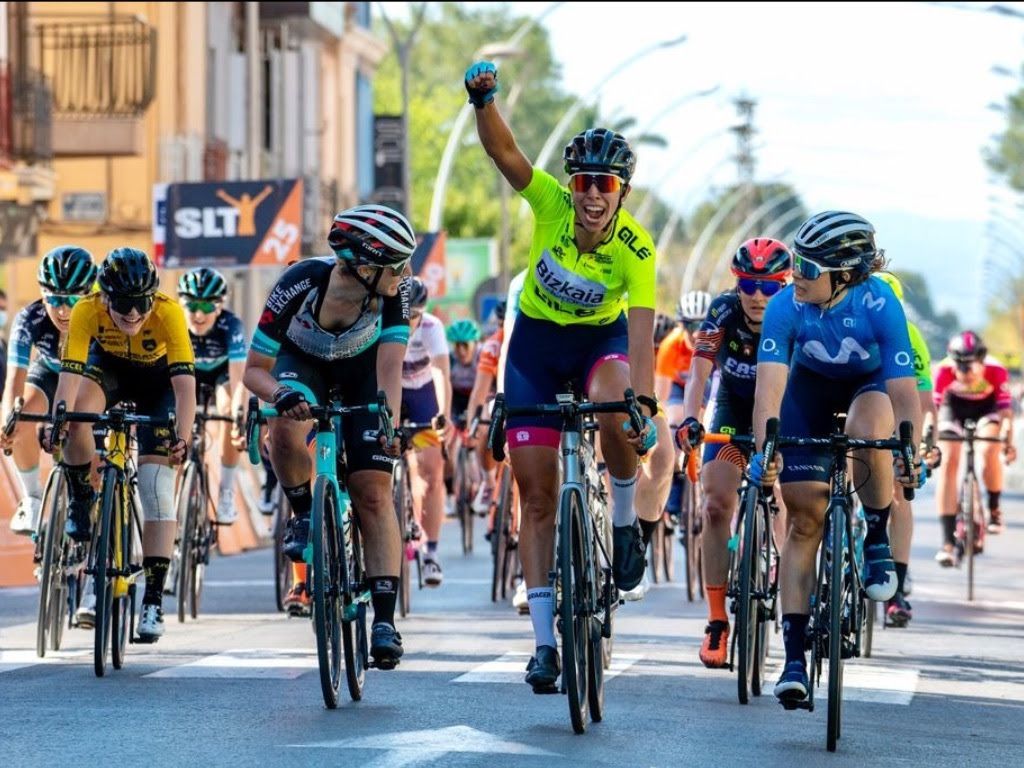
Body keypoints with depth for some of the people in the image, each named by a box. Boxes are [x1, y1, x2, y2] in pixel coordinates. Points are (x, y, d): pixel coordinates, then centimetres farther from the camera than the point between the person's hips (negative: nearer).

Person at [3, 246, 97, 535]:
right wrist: (9, 421, -61)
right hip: (51, 372, 1)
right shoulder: (30, 320, -35)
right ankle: (32, 498, -7)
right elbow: (15, 381, -43)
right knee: (22, 417, -28)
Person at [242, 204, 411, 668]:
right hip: (302, 360, 0)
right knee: (287, 431, -34)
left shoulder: (394, 294, -32)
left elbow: (389, 368, -36)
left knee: (373, 490, -11)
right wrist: (280, 395, -48)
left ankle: (385, 620, -9)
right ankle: (304, 516, -3)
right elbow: (254, 370, -28)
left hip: (361, 370, 0)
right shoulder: (299, 285, -36)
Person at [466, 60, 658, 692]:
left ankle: (625, 518, -9)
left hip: (602, 338, -1)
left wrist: (646, 403, -46)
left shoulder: (636, 249, -26)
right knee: (537, 495, -2)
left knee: (616, 413, -38)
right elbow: (503, 152, -36)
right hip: (537, 338, 1)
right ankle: (546, 640, 4)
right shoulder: (551, 203, -22)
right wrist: (484, 99, -54)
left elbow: (641, 337, -32)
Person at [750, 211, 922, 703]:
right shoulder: (786, 306, -29)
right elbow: (770, 383, -36)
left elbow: (902, 386, -33)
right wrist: (763, 451, -48)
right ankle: (794, 657, -5)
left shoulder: (880, 305, -32)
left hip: (870, 383, -1)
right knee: (804, 521, -6)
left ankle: (878, 542, -11)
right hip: (812, 386, 1)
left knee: (868, 430, -38)